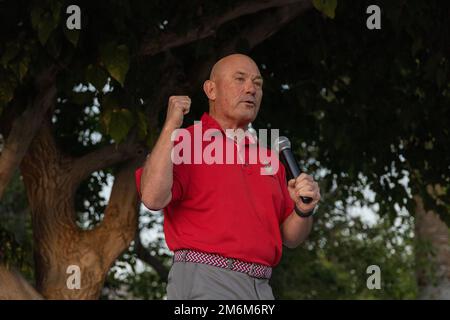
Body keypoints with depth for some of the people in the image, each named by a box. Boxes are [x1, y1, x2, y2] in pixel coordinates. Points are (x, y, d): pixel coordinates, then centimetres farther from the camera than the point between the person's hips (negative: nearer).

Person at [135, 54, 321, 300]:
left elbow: (290, 237, 20)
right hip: (203, 284, -6)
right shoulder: (183, 143, 2)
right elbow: (153, 198, -17)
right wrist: (171, 126, -13)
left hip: (261, 287, 6)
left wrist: (303, 210, -1)